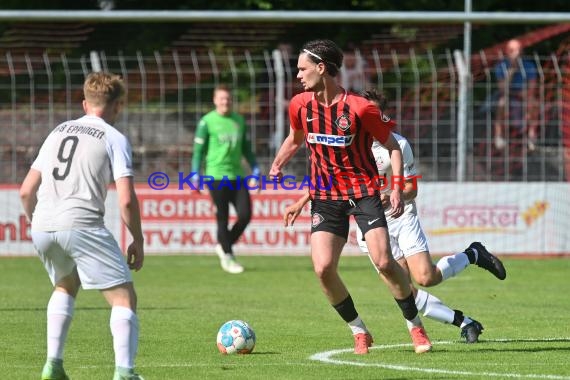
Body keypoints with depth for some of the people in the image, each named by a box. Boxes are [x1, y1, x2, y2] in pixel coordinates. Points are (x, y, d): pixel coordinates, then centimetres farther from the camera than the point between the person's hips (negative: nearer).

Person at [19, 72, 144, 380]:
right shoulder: (115, 139, 5)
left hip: (42, 227, 6)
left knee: (66, 285, 31)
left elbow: (26, 191, 20)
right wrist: (138, 241, 6)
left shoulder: (58, 132, 21)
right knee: (124, 297, 0)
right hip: (82, 225, -6)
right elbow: (126, 200, -5)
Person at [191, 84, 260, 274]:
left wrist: (255, 171, 15)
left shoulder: (239, 121, 12)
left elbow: (246, 148, 20)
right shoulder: (207, 121, -2)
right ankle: (227, 257, 8)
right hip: (216, 175, -5)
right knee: (223, 218, -2)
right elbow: (198, 150, -1)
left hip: (237, 175, 5)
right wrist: (195, 175, -7)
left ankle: (224, 246, 18)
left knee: (245, 214, -4)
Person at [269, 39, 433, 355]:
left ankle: (415, 326, 6)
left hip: (364, 191, -4)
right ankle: (359, 332, 6)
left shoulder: (360, 108, -16)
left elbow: (392, 146, -4)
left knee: (384, 262, -15)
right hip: (325, 196, 4)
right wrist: (277, 165, 2)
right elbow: (296, 138, 20)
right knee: (323, 268, -13)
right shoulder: (300, 105, -2)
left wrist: (397, 190, -13)